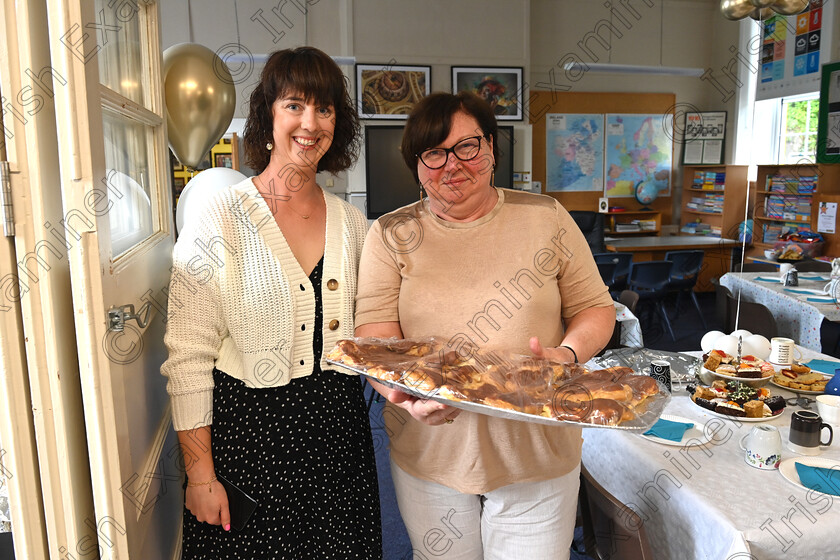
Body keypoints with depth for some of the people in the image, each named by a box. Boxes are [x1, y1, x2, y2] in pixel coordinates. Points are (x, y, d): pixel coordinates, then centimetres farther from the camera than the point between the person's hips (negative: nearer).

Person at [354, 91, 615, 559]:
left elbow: (596, 307, 5)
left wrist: (567, 353, -16)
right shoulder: (391, 236, -2)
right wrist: (406, 394, -29)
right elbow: (374, 338, -9)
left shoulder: (546, 219, 1)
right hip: (430, 452, 0)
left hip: (537, 451, 1)